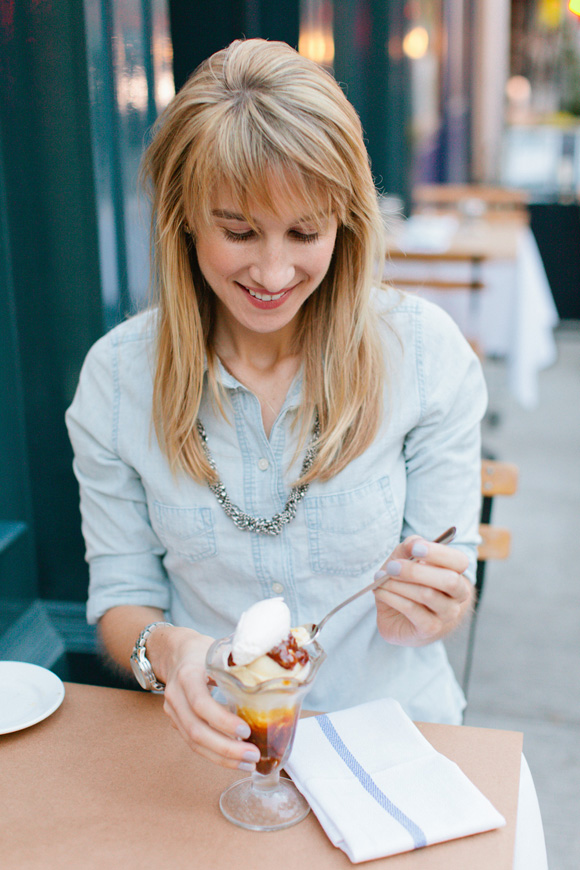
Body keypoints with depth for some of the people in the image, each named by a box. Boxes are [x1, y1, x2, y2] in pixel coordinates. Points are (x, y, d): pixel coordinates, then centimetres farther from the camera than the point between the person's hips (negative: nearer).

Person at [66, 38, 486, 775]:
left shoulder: (426, 352, -7)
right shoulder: (116, 375, -5)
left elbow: (451, 593, 0)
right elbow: (121, 592, 1)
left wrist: (420, 609, -22)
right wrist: (163, 649, -20)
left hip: (391, 723, 0)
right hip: (213, 740, 1)